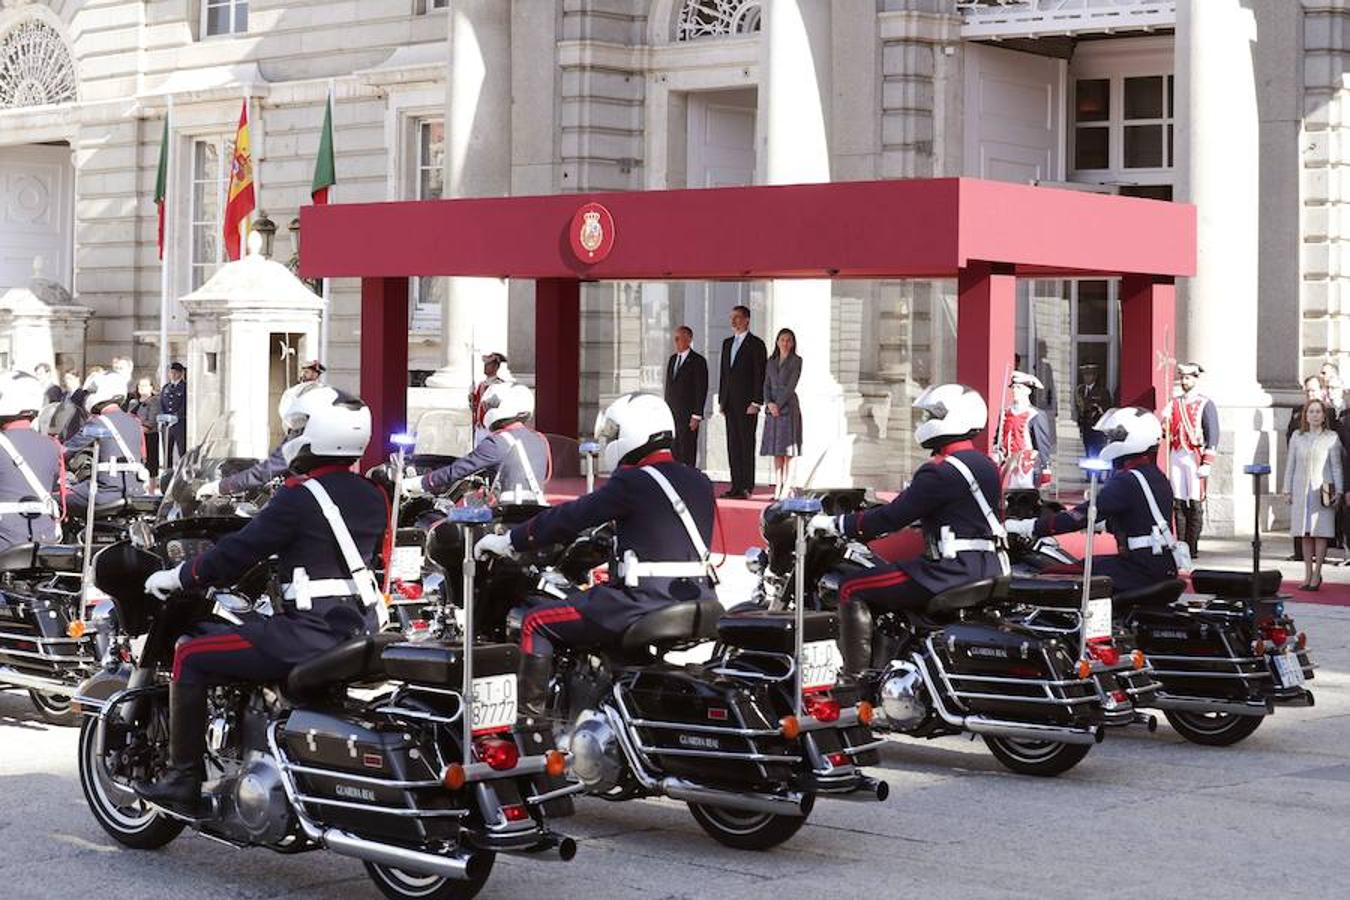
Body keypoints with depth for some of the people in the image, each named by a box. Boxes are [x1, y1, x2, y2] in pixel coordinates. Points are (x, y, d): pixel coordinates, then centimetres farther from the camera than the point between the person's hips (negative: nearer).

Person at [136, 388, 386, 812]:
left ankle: (183, 780, 0)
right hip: (358, 629, 9)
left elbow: (241, 550, -11)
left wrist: (176, 577, 2)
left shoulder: (300, 497, -12)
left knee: (191, 657, 1)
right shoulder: (372, 498, 11)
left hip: (310, 632, -9)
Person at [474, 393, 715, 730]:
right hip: (698, 599, 8)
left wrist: (509, 541, 3)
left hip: (645, 601, -8)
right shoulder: (699, 483, 14)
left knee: (535, 624, 2)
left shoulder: (632, 483, -9)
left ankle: (529, 719, -4)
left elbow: (571, 518, -7)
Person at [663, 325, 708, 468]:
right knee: (673, 453, 4)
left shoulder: (698, 361, -6)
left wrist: (697, 416, -14)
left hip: (688, 415, -6)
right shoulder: (672, 359, 15)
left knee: (687, 453, -6)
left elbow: (702, 390, -9)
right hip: (671, 413, 6)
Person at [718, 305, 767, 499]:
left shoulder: (756, 344, -4)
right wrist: (721, 400, 13)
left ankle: (746, 486, -7)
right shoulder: (727, 343, 17)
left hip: (747, 403, -7)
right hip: (730, 402, 7)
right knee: (733, 444, 6)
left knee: (747, 444, -7)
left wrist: (756, 402, -14)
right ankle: (736, 485, 8)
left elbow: (760, 375, -8)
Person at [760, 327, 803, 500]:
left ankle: (787, 489, -7)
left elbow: (791, 385, -8)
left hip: (788, 406, -5)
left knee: (788, 450, -6)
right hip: (772, 408, 5)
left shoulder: (796, 361, -1)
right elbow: (767, 385, 9)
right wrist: (769, 403, -8)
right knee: (776, 451, 4)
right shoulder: (771, 362, 14)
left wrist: (779, 404, -13)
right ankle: (777, 488, 4)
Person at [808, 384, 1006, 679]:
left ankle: (856, 678, -12)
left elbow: (893, 517, -17)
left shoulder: (940, 472, -15)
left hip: (953, 571, -10)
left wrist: (836, 524, -8)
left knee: (853, 591, -5)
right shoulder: (985, 464, 14)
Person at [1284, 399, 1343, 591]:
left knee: (1320, 531, -4)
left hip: (1322, 489, -2)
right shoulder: (1297, 437, 8)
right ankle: (1308, 574, 10)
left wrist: (1338, 490, -3)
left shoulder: (1331, 437, 2)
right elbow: (1291, 465, 11)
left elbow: (1336, 466, 3)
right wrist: (1288, 490, 8)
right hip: (1301, 490, 2)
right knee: (1305, 533, 4)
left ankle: (1317, 574, 1)